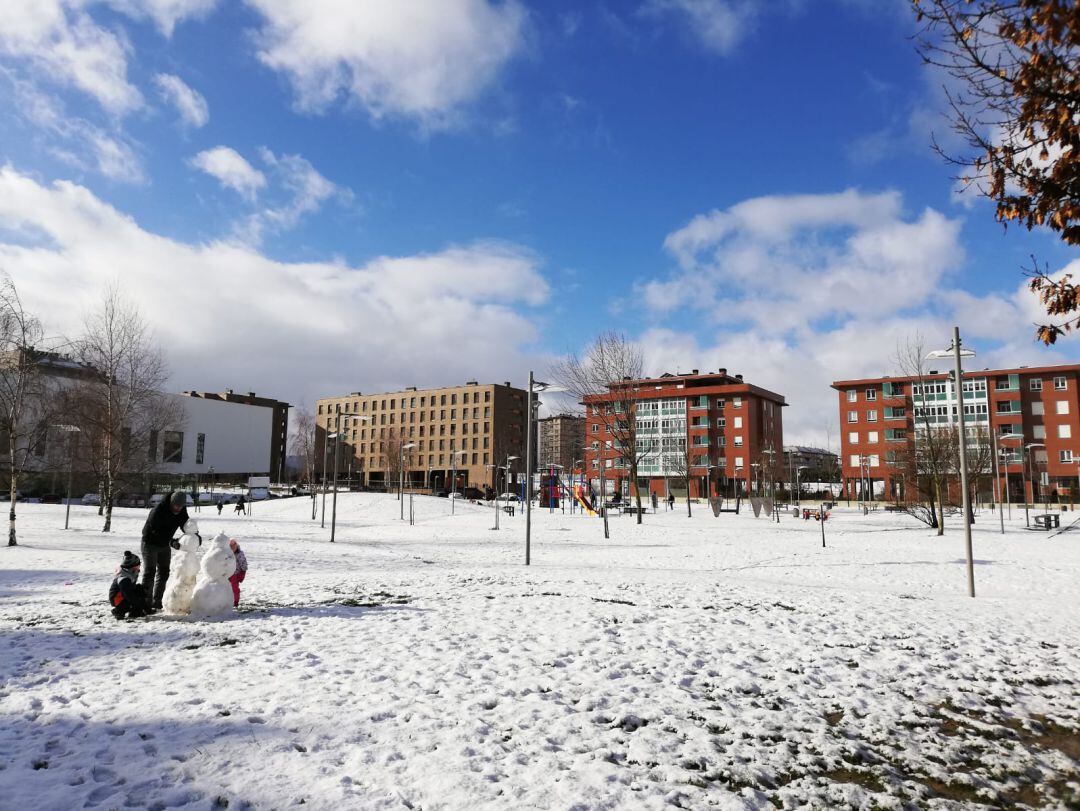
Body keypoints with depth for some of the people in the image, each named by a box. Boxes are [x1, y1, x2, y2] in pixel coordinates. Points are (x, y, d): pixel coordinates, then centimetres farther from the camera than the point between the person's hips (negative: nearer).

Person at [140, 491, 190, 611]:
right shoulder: (158, 511, -29)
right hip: (150, 543, -7)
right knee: (149, 572, -9)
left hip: (164, 544, 7)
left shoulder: (182, 511, -8)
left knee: (163, 572, 9)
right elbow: (156, 530, -33)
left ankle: (157, 601, 17)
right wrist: (171, 541, -41)